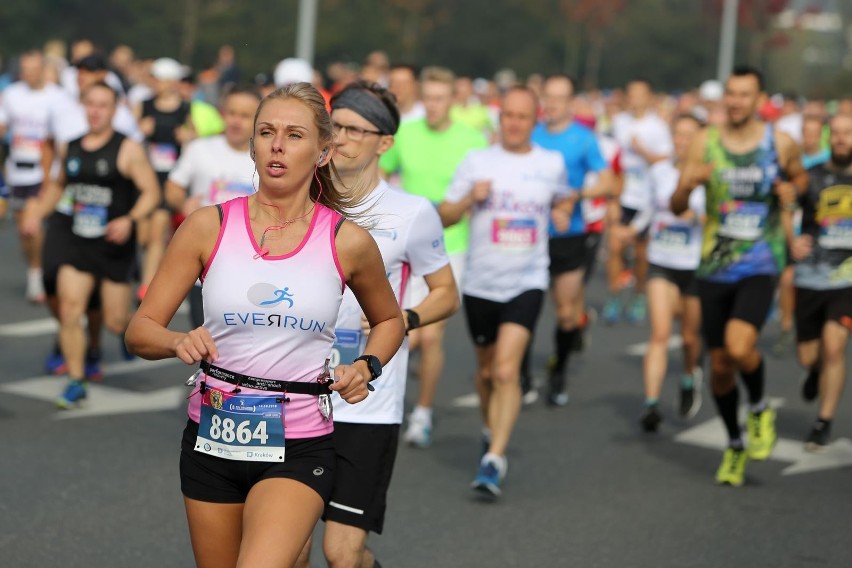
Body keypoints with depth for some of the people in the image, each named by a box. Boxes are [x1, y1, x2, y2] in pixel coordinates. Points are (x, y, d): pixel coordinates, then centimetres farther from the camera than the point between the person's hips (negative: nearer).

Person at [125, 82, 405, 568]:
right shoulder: (209, 227, -2)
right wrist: (180, 342, -20)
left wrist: (367, 367, -1)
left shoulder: (348, 242, -3)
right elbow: (141, 331, 1)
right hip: (212, 438, 2)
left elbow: (389, 320, 17)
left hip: (299, 448, -2)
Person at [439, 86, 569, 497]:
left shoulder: (552, 164, 4)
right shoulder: (477, 162, 1)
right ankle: (490, 430, 43)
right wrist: (470, 198, -15)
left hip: (526, 282, -1)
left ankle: (495, 459, -16)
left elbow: (563, 199, 27)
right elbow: (444, 216, 2)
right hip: (480, 282, 2)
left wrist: (562, 214, 7)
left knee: (507, 370, -17)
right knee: (487, 368, 16)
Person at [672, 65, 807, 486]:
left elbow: (800, 176, 19)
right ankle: (735, 446, 31)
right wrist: (688, 184, -23)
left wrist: (790, 191, -4)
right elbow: (677, 207, 0)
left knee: (740, 346, -26)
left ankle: (759, 409, 6)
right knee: (719, 365, 9)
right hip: (714, 268, 3)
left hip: (760, 266, -2)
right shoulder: (705, 144, 0)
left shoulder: (780, 144, -2)